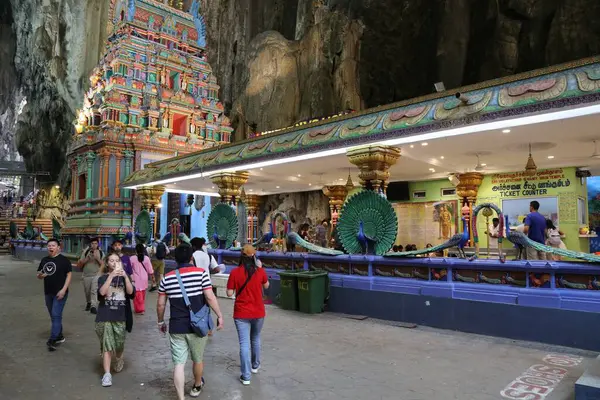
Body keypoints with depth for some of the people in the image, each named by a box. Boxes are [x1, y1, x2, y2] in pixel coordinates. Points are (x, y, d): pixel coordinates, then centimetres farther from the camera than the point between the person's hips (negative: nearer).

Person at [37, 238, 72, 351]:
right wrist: (41, 275, -11)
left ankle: (52, 340, -7)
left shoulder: (64, 260, -9)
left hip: (60, 293, -6)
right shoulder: (44, 260, 9)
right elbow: (39, 276, 14)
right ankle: (59, 336, 27)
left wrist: (63, 290, -18)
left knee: (56, 315, -9)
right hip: (48, 293, 7)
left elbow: (69, 275, -10)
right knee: (54, 316, 15)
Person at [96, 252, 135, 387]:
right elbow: (102, 292, -17)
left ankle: (119, 358, 41)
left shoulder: (125, 277, 6)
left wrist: (125, 276, -22)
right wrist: (111, 276, -26)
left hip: (121, 317, 1)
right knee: (106, 346, -2)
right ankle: (107, 374, 4)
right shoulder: (103, 278, 3)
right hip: (105, 317, -1)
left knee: (119, 344, 9)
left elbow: (130, 292, -11)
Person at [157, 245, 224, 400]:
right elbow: (210, 297, -14)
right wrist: (219, 316, -4)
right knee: (197, 360, 20)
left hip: (176, 327, 1)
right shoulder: (201, 273, -9)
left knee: (179, 364, 7)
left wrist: (160, 322, 20)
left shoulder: (167, 278, 1)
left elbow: (160, 304, 5)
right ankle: (197, 387, 42)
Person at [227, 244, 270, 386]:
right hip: (258, 312, 2)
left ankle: (246, 376, 3)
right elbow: (266, 286, 11)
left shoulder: (235, 272, -12)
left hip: (241, 313, -2)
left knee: (244, 343, 2)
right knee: (255, 339, 23)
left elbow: (229, 293, -7)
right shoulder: (260, 271, -7)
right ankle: (255, 365, 40)